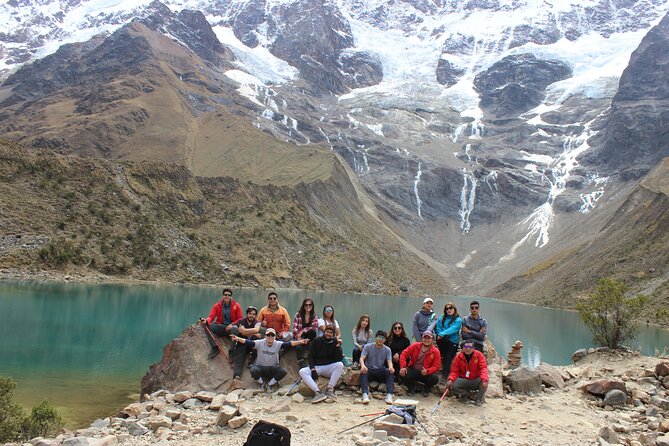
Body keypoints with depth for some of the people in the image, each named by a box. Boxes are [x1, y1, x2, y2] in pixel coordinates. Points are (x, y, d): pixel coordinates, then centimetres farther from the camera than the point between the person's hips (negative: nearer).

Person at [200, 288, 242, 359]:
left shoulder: (236, 306, 2)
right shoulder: (217, 306, 5)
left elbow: (240, 319, 0)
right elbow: (211, 316, -5)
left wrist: (232, 325, -18)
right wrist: (206, 320, -29)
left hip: (232, 327, -3)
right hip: (220, 327, 3)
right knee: (206, 325, -23)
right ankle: (214, 348, -26)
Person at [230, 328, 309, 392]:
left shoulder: (278, 344, -10)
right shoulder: (260, 343, -12)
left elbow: (288, 344, -25)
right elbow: (248, 342, -24)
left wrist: (299, 342, -43)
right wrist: (238, 339, -43)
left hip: (273, 369, 1)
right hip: (261, 367, -1)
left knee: (284, 371, -26)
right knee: (253, 370, -33)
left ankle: (270, 384, 0)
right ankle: (262, 382, 1)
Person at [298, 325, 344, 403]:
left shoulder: (335, 343, 4)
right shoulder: (316, 341, 5)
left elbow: (339, 359, -6)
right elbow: (311, 356, 2)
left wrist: (337, 345, -16)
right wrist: (313, 369, -12)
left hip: (329, 368, 0)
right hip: (316, 367, 1)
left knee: (340, 365, -30)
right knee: (302, 371, -26)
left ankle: (330, 390, -31)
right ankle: (318, 392, -40)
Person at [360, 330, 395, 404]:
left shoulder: (387, 349, 7)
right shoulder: (367, 347, 2)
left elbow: (389, 361, -4)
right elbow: (362, 358, -9)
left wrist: (390, 367, -30)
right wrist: (363, 365, -34)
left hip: (380, 371, 2)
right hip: (369, 370, -1)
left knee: (390, 372, -29)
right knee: (363, 371, -35)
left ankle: (389, 395, -36)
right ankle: (365, 394, -46)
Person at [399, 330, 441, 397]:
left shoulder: (435, 351, -5)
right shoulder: (415, 346, -2)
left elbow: (436, 366, -9)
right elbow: (404, 354, -6)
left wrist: (427, 371, -28)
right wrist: (403, 367, -20)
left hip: (425, 373, 0)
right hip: (413, 371, 0)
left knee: (435, 378, -30)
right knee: (404, 374, -30)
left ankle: (426, 389, 9)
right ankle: (411, 387, 6)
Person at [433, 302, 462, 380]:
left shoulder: (458, 320, 2)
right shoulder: (442, 318, 15)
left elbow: (452, 329, -12)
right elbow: (437, 327, 6)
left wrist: (442, 334, -22)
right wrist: (439, 334, -14)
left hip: (453, 342, -4)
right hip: (443, 341, 4)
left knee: (447, 359, -14)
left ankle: (444, 377, -15)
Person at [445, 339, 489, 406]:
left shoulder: (479, 355, -10)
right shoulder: (459, 357, -6)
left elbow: (483, 368, -20)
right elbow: (454, 371, -5)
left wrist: (484, 380, -39)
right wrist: (450, 379, -27)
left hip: (476, 380, -1)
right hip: (464, 380, 1)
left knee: (484, 382, -33)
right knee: (453, 386, -26)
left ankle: (479, 399, -5)